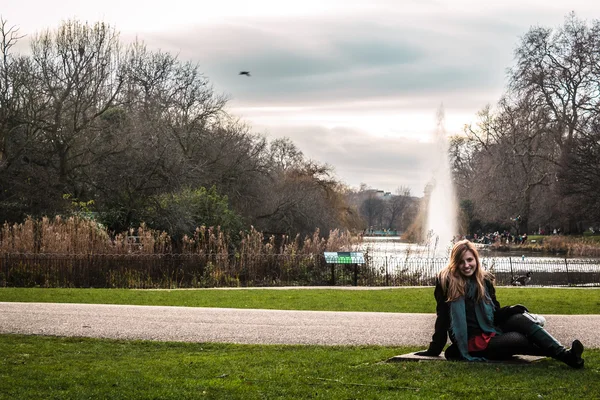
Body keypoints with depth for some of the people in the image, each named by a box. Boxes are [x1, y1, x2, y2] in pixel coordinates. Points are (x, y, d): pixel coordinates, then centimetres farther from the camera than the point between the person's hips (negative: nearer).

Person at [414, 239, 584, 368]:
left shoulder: (484, 279, 9)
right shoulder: (445, 281, -7)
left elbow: (495, 313, 10)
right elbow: (442, 317, -6)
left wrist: (513, 310, -11)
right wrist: (435, 349, -8)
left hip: (490, 331, 5)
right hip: (472, 341, -5)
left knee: (520, 319, -24)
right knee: (519, 340, -28)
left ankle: (564, 353, -31)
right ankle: (562, 355, -24)